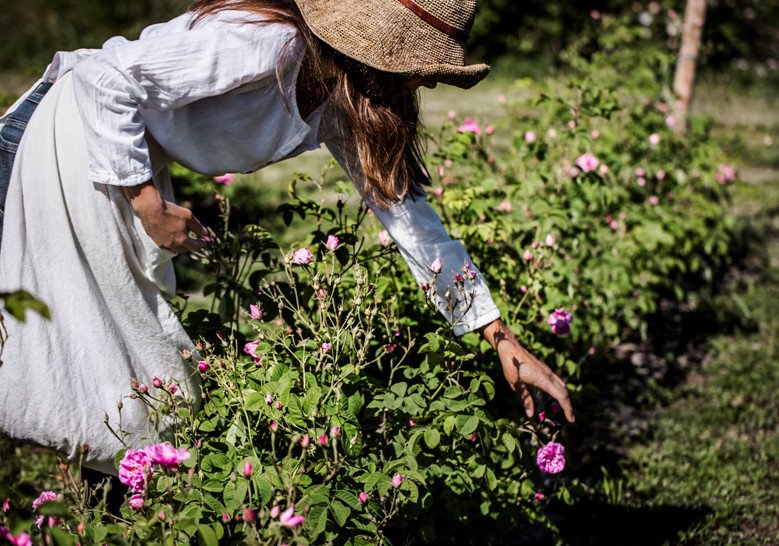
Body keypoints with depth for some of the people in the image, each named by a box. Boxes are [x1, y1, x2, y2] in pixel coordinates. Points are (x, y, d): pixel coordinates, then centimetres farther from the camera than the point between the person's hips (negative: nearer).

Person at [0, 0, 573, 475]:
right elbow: (106, 75, -30)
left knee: (147, 303, 14)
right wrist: (149, 204, -23)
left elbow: (404, 207, -5)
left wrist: (503, 340, -8)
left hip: (134, 146, 8)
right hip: (82, 137, -8)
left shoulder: (343, 102, -7)